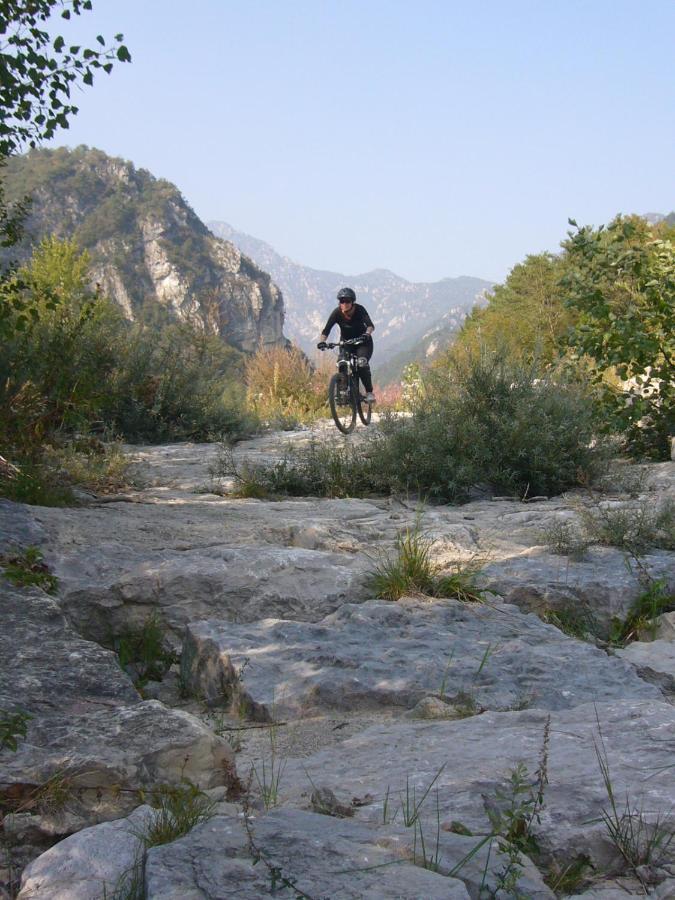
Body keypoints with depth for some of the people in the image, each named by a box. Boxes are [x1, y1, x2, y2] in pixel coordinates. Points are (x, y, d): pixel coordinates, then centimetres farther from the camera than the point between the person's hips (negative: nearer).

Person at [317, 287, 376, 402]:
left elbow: (370, 325, -34)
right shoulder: (337, 313, -18)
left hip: (363, 342, -3)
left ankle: (369, 392, -15)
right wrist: (321, 341, -43)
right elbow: (326, 330, -24)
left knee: (362, 364, -26)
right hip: (345, 342, 3)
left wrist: (367, 333, -55)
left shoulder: (359, 310, -22)